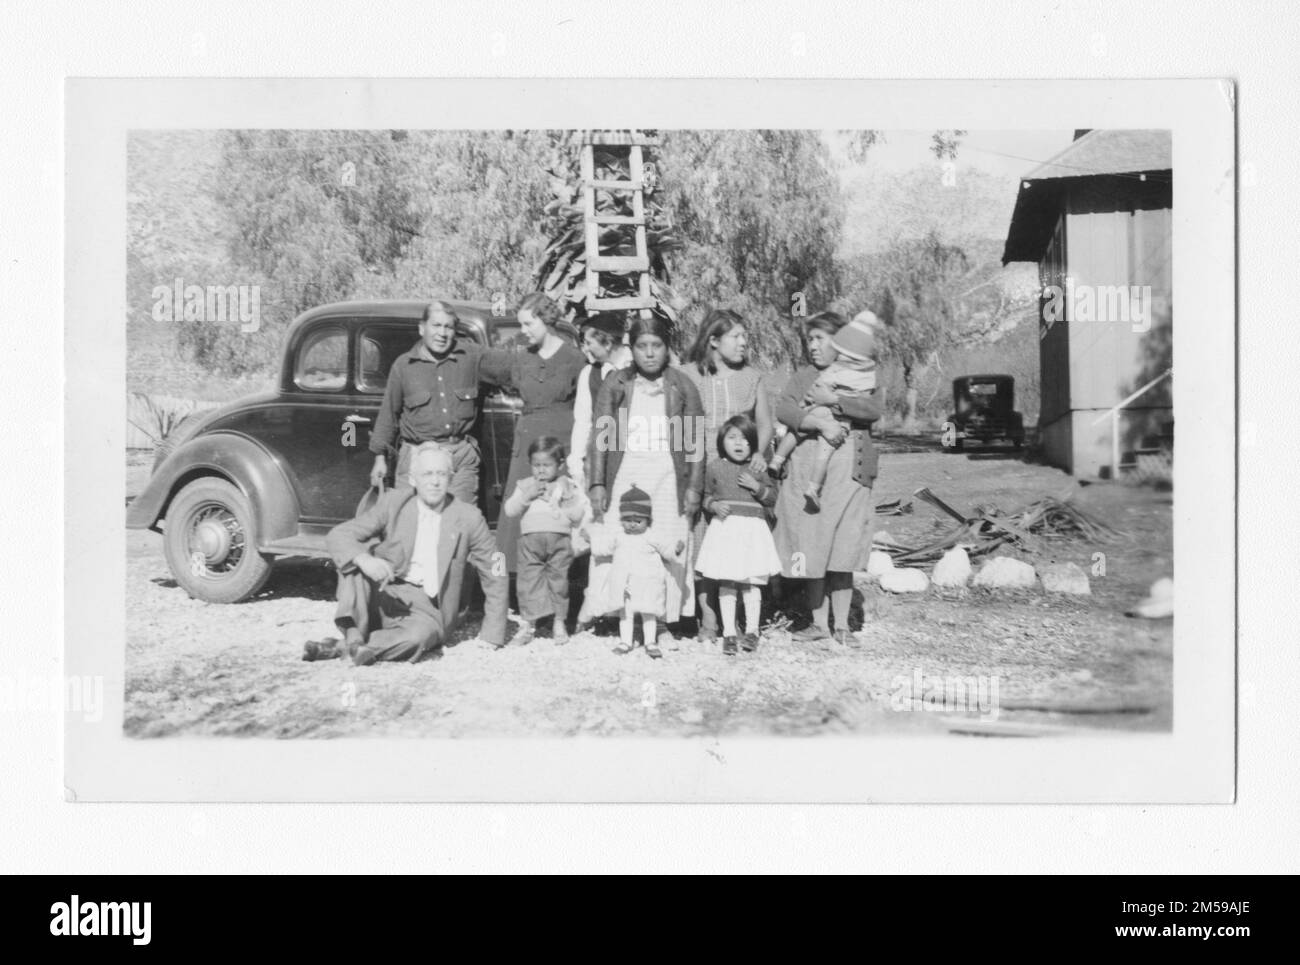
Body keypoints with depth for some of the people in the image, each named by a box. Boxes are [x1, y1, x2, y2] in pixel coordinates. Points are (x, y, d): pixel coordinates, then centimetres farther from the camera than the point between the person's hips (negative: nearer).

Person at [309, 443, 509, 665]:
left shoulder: (468, 518, -3)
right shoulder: (394, 502, -1)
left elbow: (495, 578, 5)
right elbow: (338, 535, -7)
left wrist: (491, 638, 0)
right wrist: (364, 559, -30)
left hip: (428, 611, -2)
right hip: (384, 599, 2)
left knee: (418, 636, -37)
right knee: (354, 553, -21)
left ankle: (342, 648, -28)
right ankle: (354, 636, -29)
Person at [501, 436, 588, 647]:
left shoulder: (566, 486, 10)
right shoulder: (524, 485, 14)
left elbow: (578, 514, 1)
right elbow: (509, 511, 4)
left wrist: (556, 501, -8)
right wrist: (526, 497, -8)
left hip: (559, 540, -1)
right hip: (530, 539, 1)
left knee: (558, 581, 3)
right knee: (528, 581, -3)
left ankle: (559, 623, 15)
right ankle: (528, 624, 5)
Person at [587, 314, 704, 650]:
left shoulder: (682, 387, 7)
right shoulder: (615, 385, 6)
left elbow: (695, 442, 7)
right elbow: (600, 436, 4)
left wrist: (694, 487, 1)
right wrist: (597, 484, -3)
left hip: (668, 477, 0)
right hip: (624, 475, 0)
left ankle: (663, 621, 4)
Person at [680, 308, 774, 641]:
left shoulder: (751, 377, 11)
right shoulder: (688, 375, 2)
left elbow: (766, 423, 15)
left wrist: (758, 452, -2)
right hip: (698, 468, -2)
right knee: (701, 541, -8)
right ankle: (708, 618, -1)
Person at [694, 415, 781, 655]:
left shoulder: (757, 469, 6)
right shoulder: (715, 468, 6)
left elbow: (772, 498, 8)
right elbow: (707, 496, 13)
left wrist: (757, 487, -9)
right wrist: (714, 506, -8)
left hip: (752, 529, 0)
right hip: (725, 527, 0)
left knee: (751, 583, 2)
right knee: (726, 583, 1)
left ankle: (752, 630, 13)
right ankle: (728, 633, 7)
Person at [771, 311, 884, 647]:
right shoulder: (802, 376, 11)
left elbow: (873, 410, -9)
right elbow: (782, 409, -7)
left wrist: (832, 400, -16)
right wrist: (820, 422, -20)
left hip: (848, 473, -1)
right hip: (808, 472, 1)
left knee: (843, 555, 2)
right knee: (812, 552, 1)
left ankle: (842, 625, 12)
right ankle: (818, 622, 12)